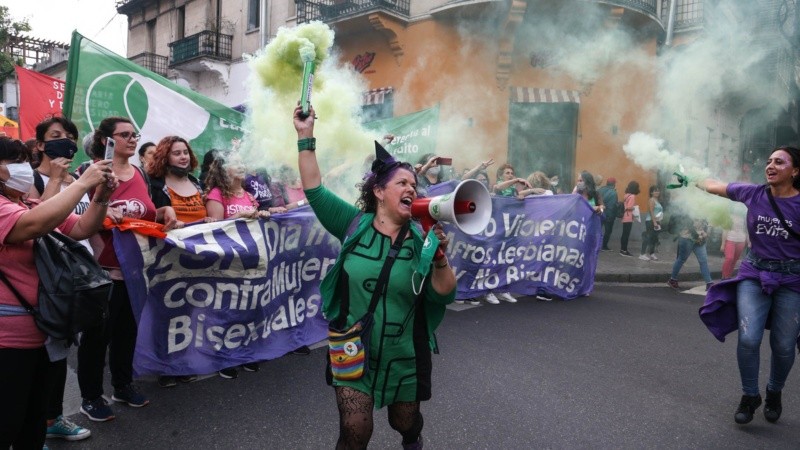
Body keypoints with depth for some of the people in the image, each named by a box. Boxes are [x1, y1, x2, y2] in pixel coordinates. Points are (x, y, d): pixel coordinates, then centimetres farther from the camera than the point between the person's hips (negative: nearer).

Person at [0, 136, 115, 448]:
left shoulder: (36, 207, 11)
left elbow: (82, 229, 9)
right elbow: (34, 225, -35)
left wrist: (100, 197, -10)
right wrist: (83, 182, -30)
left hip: (42, 332, 9)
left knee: (35, 418, 22)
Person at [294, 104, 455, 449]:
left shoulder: (420, 239, -8)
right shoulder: (355, 225, -8)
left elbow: (444, 295, -11)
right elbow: (314, 190, -9)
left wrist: (439, 256, -27)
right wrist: (306, 135, -14)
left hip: (405, 355, 1)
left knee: (405, 421, 22)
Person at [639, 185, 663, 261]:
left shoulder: (657, 200, 18)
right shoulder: (651, 200, -9)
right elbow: (651, 211, -17)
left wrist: (659, 222, 18)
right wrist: (654, 222, -22)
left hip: (656, 221, 10)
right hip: (651, 221, -10)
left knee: (654, 238, 11)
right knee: (648, 237, -11)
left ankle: (652, 254, 19)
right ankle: (642, 254, -11)